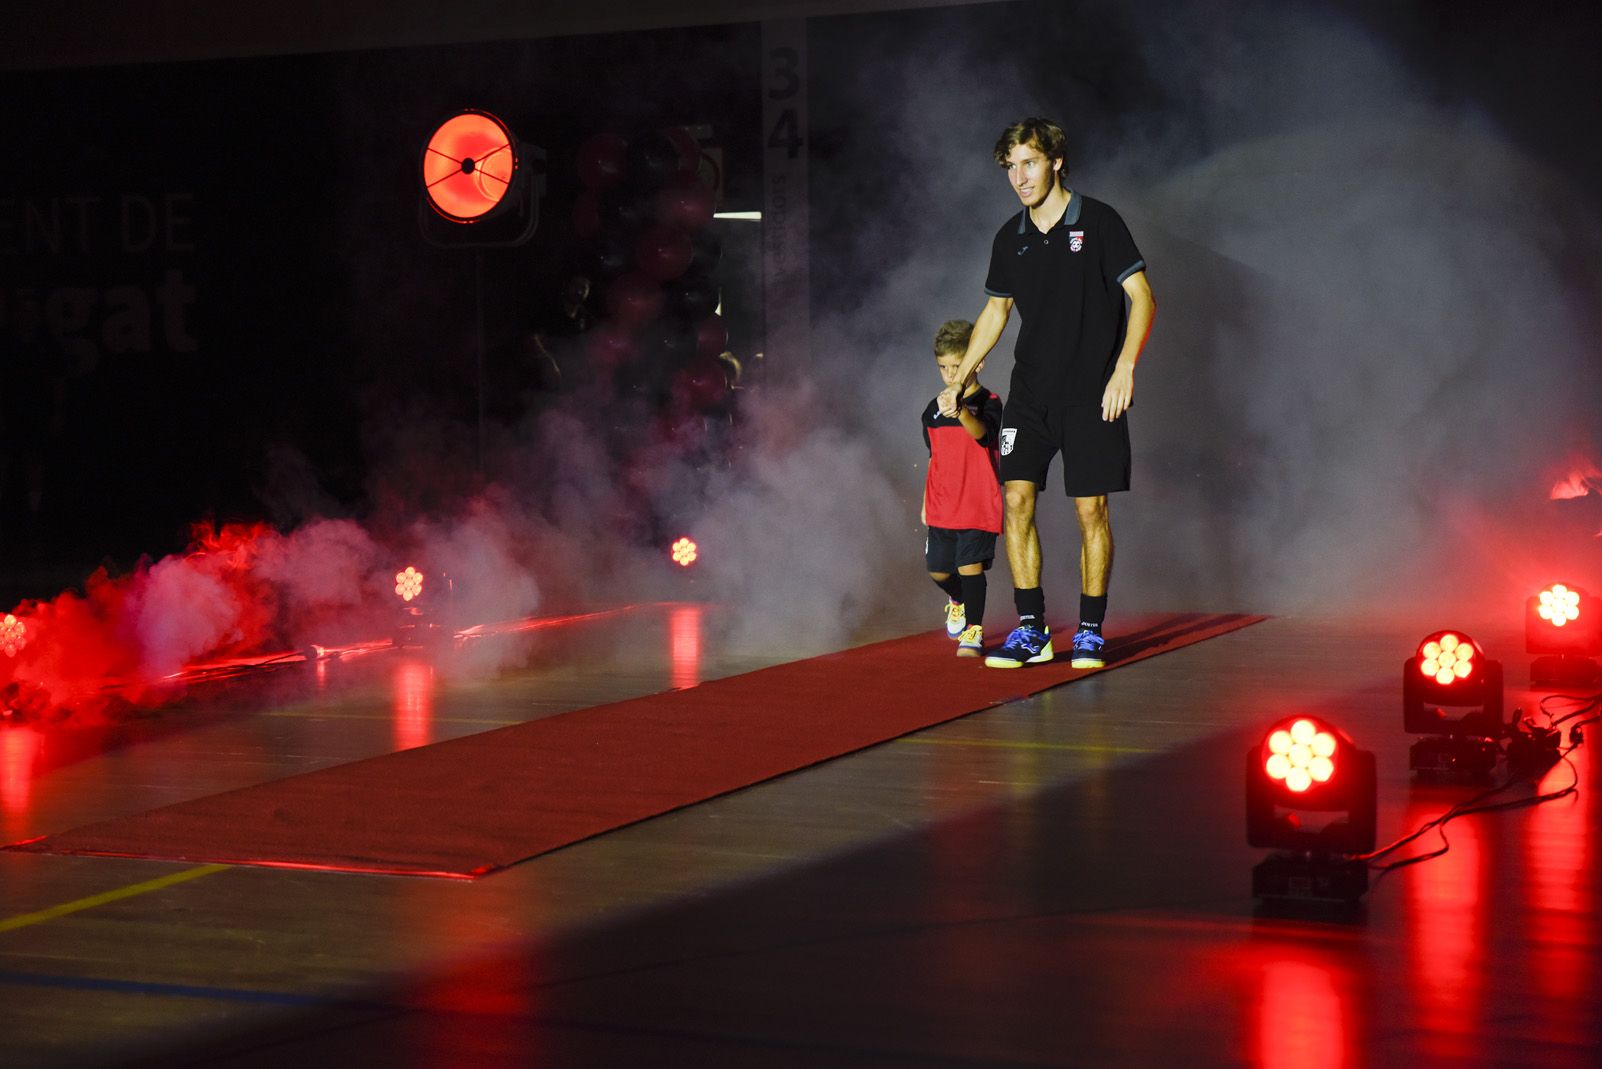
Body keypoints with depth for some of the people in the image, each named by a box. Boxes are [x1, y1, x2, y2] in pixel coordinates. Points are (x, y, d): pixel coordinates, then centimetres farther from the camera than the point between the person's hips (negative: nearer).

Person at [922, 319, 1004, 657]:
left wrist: (961, 411, -51)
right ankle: (958, 600, 43)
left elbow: (981, 432, -31)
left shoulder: (987, 403, -8)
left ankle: (973, 632, 0)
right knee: (938, 571, 11)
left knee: (970, 566, -10)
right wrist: (926, 501, 23)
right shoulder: (934, 409, 10)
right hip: (941, 507, 5)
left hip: (978, 505, -5)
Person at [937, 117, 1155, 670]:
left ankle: (1091, 631, 7)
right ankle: (1030, 629, 1)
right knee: (1017, 497, -6)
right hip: (1030, 391, 4)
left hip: (1092, 390, -4)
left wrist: (1124, 367, -19)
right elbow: (994, 312, 22)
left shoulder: (1098, 221, -5)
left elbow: (1142, 298, -7)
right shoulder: (1010, 239, 10)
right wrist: (958, 380, 18)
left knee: (1091, 508, -4)